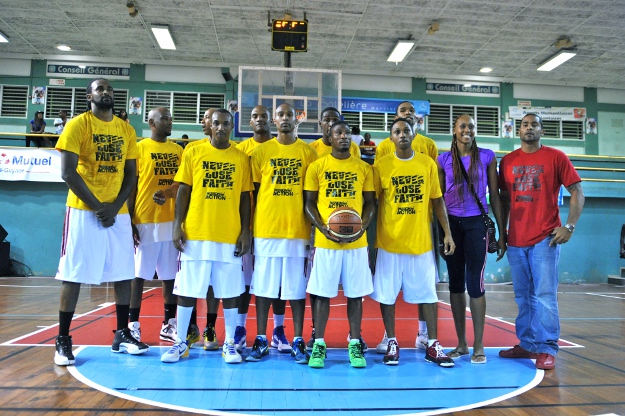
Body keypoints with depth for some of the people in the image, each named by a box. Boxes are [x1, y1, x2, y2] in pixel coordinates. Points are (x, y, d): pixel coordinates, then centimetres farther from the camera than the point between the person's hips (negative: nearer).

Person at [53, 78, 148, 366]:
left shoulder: (126, 130, 10)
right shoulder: (77, 125, -3)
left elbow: (130, 174, 9)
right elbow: (68, 172, -10)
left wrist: (114, 207, -5)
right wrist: (98, 207, -12)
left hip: (118, 212, 5)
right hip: (84, 211, -4)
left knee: (124, 274, 7)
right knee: (73, 276, 1)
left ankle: (122, 335, 20)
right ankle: (63, 340, 14)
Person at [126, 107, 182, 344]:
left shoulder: (178, 150, 11)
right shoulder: (139, 148, -1)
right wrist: (130, 222, -8)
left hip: (173, 221, 4)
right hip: (145, 221, -4)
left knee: (171, 276, 8)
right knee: (139, 275, 3)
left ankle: (169, 325, 19)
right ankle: (133, 325, 15)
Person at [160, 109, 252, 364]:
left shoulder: (241, 158, 6)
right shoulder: (193, 152, 4)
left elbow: (245, 197, 6)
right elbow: (183, 191, 4)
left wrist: (245, 231, 0)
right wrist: (177, 225, -3)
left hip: (230, 235, 0)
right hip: (195, 233, 0)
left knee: (230, 290, 5)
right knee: (187, 288, 7)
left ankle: (229, 343, 18)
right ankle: (181, 342, 21)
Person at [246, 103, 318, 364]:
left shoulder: (308, 152, 6)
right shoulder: (261, 151, 7)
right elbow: (252, 191, 8)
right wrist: (248, 227, 4)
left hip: (297, 230, 0)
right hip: (265, 229, 1)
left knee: (296, 287, 5)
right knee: (263, 286, 6)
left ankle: (298, 342, 16)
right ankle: (261, 340, 18)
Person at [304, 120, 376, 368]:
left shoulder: (364, 168, 8)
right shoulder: (317, 166, 3)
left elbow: (370, 203, 9)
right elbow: (309, 203, 3)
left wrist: (361, 227, -9)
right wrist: (324, 229, -12)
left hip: (357, 241, 2)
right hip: (325, 241, -1)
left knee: (355, 293, 7)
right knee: (322, 293, 4)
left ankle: (355, 345, 19)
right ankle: (319, 344, 16)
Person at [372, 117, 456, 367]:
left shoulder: (428, 163, 4)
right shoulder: (381, 165, -1)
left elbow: (437, 200, 8)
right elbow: (373, 202, 2)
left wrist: (447, 233, 3)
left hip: (421, 241, 2)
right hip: (389, 242, -1)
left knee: (427, 292, 7)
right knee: (387, 293, 5)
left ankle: (433, 345, 20)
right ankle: (391, 342, 21)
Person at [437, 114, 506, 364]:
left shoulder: (487, 157, 3)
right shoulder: (444, 159, 6)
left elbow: (495, 195, 3)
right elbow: (439, 197, 8)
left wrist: (501, 233, 0)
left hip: (476, 223, -2)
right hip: (451, 223, 2)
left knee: (475, 283, -4)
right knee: (455, 283, 7)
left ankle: (478, 346, 8)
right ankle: (461, 344, 18)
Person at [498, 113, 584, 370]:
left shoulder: (555, 157, 1)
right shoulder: (507, 162, 10)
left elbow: (577, 192, 0)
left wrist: (569, 226, -9)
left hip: (544, 239, -4)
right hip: (516, 241, 4)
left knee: (544, 295, -4)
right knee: (523, 297, 11)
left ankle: (547, 349, 7)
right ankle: (526, 345, 22)